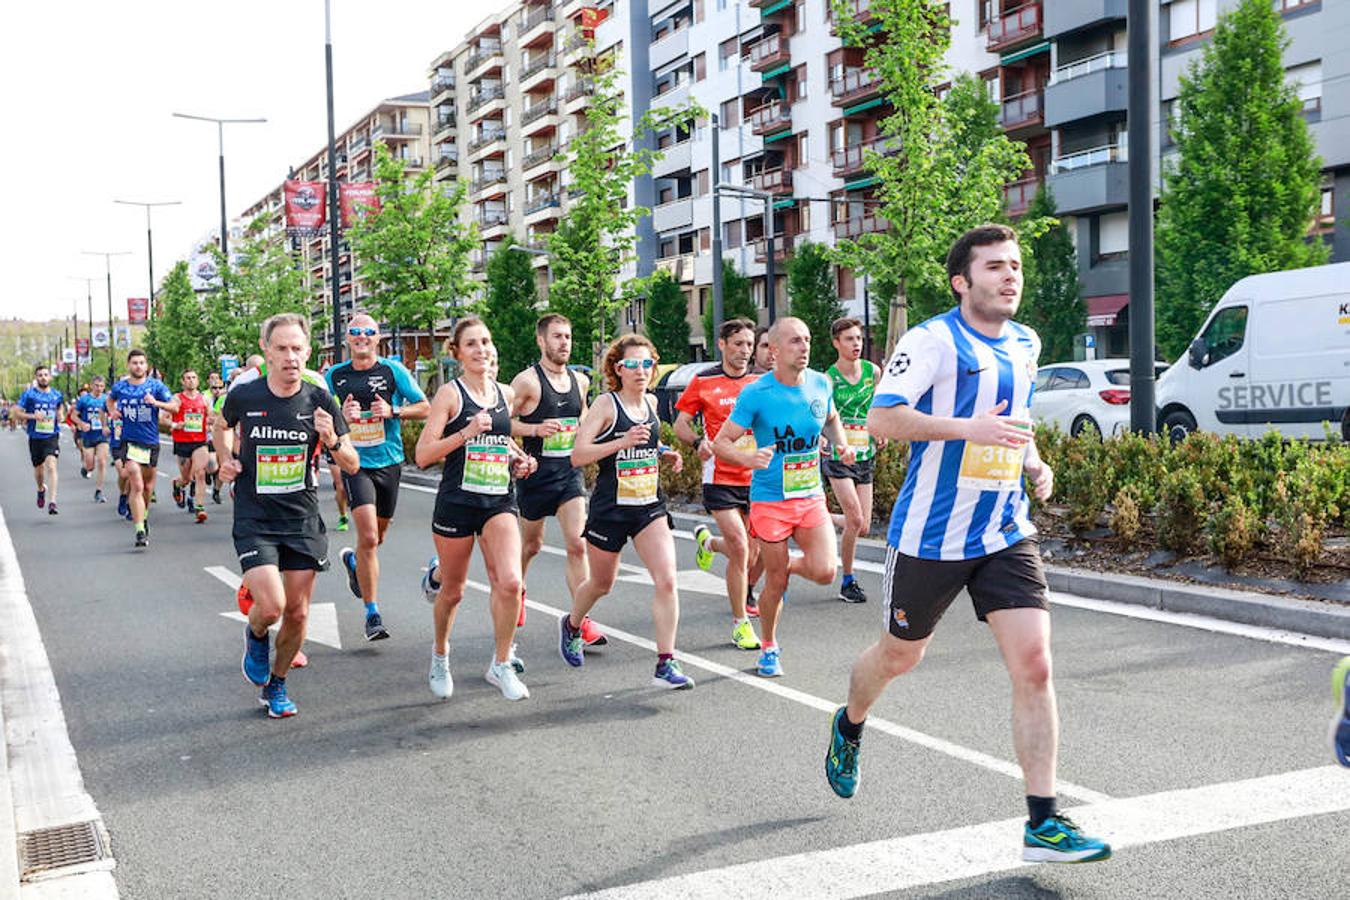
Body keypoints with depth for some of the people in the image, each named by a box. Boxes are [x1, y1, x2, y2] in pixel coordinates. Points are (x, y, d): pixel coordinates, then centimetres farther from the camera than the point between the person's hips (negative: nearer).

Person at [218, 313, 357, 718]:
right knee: (270, 606, -17)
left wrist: (332, 441, -19)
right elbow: (222, 426, 19)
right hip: (254, 521, -2)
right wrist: (226, 459, 2)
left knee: (297, 613, 5)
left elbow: (353, 464, 0)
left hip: (303, 520, 2)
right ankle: (256, 635, 20)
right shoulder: (244, 396, -6)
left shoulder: (319, 400, -4)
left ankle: (276, 685, 29)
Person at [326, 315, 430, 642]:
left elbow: (424, 407, 1)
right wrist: (342, 416, -12)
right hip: (355, 463, -2)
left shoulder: (393, 370, -1)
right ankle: (372, 614, -8)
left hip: (389, 461, 2)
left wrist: (393, 412, -15)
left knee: (377, 537, 16)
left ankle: (353, 560, 52)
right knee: (368, 537, -16)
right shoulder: (335, 376, 2)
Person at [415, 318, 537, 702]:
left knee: (509, 582, -16)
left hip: (499, 501, 3)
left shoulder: (506, 394, 9)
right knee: (453, 591, 11)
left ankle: (501, 665, 1)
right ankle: (440, 656, 39)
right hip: (457, 501, -3)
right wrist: (467, 433, -21)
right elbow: (423, 454, -11)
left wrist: (517, 458, 8)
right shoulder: (450, 394, -6)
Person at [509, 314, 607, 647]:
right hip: (536, 474, -4)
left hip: (570, 473, 4)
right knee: (531, 544, 14)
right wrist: (536, 428, -24)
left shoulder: (580, 381, 8)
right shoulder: (527, 381, -11)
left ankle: (581, 619, -8)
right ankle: (517, 590, 44)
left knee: (577, 544, -9)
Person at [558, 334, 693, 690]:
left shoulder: (651, 403, 7)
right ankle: (572, 625, 48)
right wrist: (623, 442, -28)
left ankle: (665, 664, -9)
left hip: (650, 506, 4)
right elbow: (578, 455, -19)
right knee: (601, 584, 16)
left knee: (666, 580, -14)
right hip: (610, 508, -4)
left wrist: (665, 454, 9)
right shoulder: (606, 404, -10)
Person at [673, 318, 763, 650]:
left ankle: (707, 542, 41)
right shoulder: (703, 382, -1)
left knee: (755, 553, 8)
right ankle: (740, 622, 3)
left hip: (756, 476, 4)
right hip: (720, 478, -4)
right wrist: (699, 441, -16)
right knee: (740, 549, -12)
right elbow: (680, 424, 4)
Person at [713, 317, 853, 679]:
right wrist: (748, 458, -29)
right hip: (770, 500, -3)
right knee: (775, 584, 4)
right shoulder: (755, 393, -13)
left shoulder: (820, 383, 1)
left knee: (824, 572, -12)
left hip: (812, 496, 4)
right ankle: (769, 648, 29)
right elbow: (720, 443, -10)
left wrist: (841, 444, 3)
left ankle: (788, 566, 23)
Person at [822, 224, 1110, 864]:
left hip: (1007, 535, 5)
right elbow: (881, 417, -20)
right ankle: (849, 727, 47)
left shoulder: (1026, 345, 11)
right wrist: (967, 429, -29)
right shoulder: (933, 340, -12)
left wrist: (1034, 463, 8)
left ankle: (1043, 824, -2)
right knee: (900, 655, 14)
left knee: (1034, 665, -8)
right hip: (930, 535, -5)